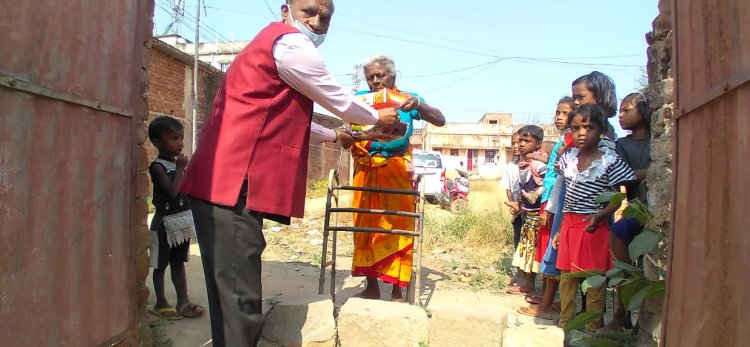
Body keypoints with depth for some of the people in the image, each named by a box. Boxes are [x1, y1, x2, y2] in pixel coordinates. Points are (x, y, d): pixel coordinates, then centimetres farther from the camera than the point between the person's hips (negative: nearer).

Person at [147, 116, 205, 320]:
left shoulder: (179, 163, 8)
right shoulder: (158, 166, -14)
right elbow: (172, 191, -25)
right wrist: (180, 169, -19)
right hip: (165, 223, -7)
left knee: (179, 263, 14)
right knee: (161, 265, 6)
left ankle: (183, 301, 19)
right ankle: (161, 303, 18)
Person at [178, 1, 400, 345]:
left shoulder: (270, 46, 29)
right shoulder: (290, 44, -4)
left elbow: (289, 122, 39)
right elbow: (339, 101, 3)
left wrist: (333, 135, 52)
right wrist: (377, 117, 22)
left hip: (223, 184, 11)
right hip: (234, 185, -11)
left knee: (230, 293, 14)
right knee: (239, 298, -9)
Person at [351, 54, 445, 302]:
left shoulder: (407, 98, 2)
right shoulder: (360, 99, 3)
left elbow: (440, 121, -7)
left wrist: (418, 105, -26)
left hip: (397, 172, -1)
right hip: (366, 171, 1)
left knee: (397, 228, -2)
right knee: (366, 226, 4)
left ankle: (397, 290, 8)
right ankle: (372, 286, 16)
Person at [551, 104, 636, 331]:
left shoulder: (610, 161, -10)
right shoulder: (567, 158, 6)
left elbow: (616, 199, -7)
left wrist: (599, 216, -25)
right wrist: (560, 229, 13)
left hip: (593, 227, -5)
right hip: (569, 226, 5)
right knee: (566, 277, 14)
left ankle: (593, 328, 16)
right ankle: (564, 323, 28)